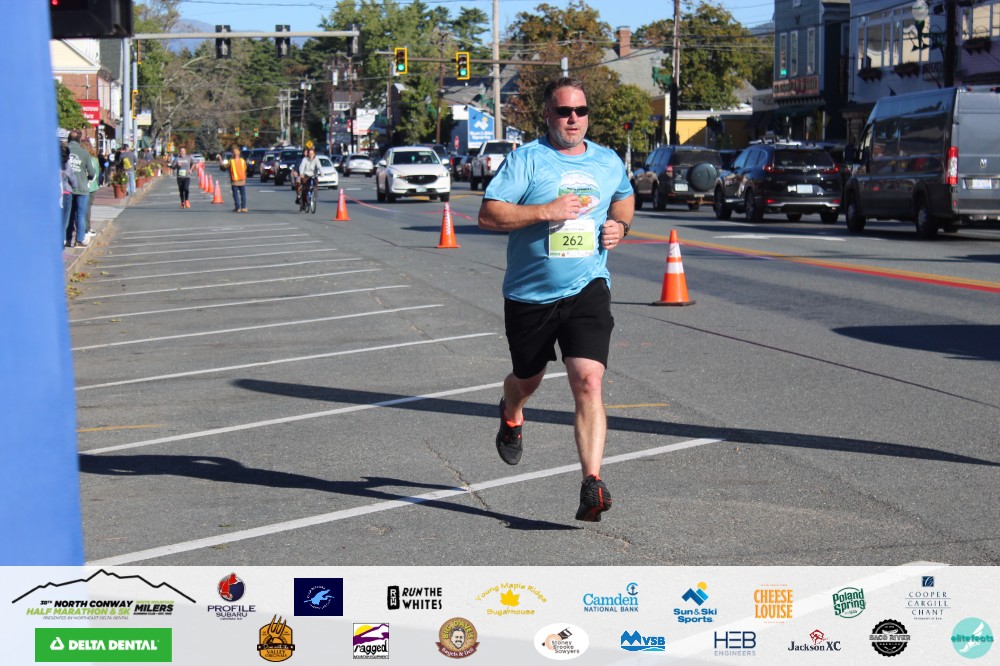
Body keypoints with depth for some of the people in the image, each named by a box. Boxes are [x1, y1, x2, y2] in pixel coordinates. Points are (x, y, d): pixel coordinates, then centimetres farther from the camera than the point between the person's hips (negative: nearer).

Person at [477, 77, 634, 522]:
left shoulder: (608, 162, 8)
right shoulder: (526, 159, -6)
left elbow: (624, 197, 30)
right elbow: (488, 215, -13)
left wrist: (621, 224, 7)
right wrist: (546, 210, -22)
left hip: (587, 289, 1)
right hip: (529, 295, -1)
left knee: (588, 382, -18)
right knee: (528, 379, 19)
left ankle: (592, 486, -21)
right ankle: (511, 416, 58)